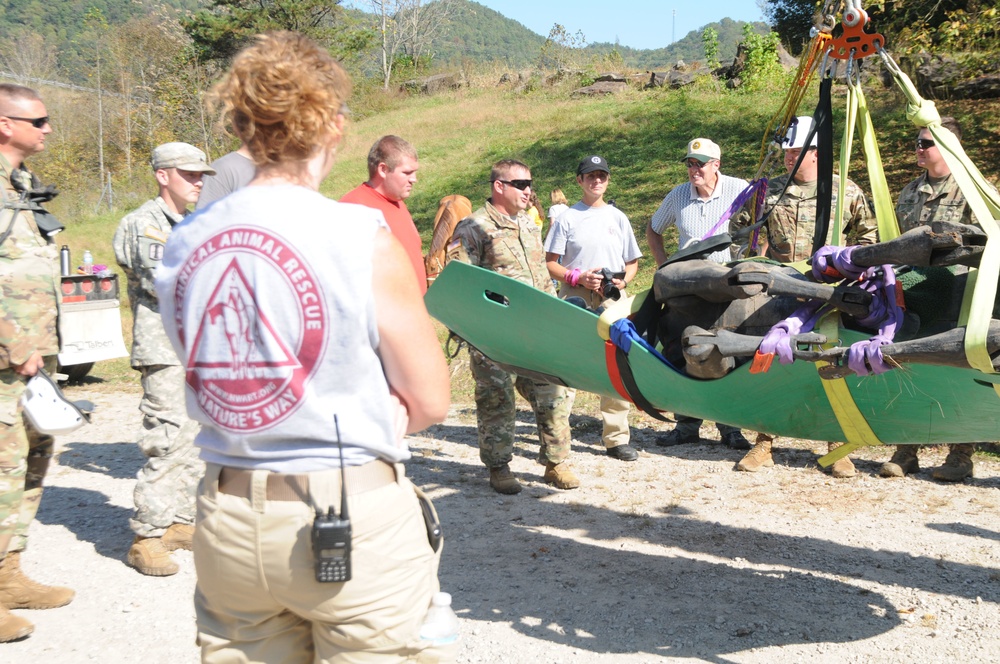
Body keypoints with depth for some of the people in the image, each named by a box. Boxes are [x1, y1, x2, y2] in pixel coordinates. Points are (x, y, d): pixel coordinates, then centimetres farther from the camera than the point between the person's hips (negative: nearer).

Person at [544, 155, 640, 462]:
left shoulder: (618, 218, 15)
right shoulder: (567, 219, 5)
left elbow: (633, 262, 18)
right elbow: (550, 264, 2)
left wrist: (622, 281, -3)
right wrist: (578, 277, -13)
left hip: (612, 300, 3)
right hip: (575, 298, -3)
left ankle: (616, 438, 10)